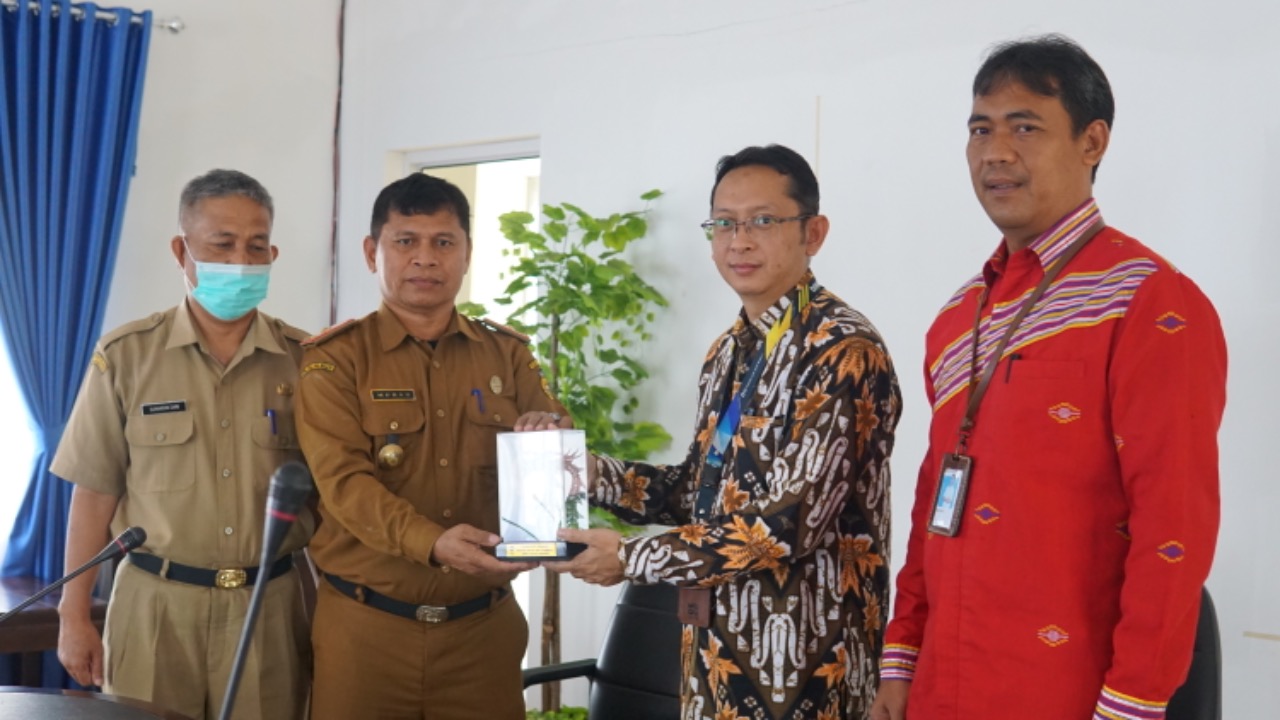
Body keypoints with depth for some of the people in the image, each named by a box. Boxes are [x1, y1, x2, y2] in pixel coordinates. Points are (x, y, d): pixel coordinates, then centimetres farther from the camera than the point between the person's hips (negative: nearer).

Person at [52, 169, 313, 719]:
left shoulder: (306, 359, 1)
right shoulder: (125, 356, -1)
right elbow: (95, 493, 1)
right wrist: (74, 615, -1)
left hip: (270, 606, 1)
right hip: (155, 606, -1)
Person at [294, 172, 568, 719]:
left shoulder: (508, 354, 8)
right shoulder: (334, 360, -1)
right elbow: (345, 483, -14)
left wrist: (553, 434, -19)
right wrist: (433, 543, -30)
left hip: (483, 626, 3)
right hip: (366, 627, -2)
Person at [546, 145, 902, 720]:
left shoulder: (842, 351, -17)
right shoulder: (729, 351, 10)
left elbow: (790, 522, -22)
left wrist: (632, 558, -16)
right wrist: (592, 474, 1)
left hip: (800, 661, -7)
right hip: (719, 650, 7)